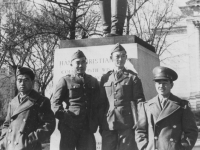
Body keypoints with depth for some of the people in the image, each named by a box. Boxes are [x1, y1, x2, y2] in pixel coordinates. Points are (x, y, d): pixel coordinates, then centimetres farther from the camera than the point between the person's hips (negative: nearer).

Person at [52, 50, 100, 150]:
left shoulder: (93, 81, 17)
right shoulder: (65, 81, 5)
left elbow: (98, 103, 17)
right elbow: (55, 103, -2)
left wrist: (95, 123, 5)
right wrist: (63, 117, -15)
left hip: (87, 128, 4)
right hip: (69, 127, -3)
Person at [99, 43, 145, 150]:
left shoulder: (132, 77, 4)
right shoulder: (105, 78, 12)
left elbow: (139, 101, 1)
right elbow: (101, 103, 13)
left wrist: (138, 123, -7)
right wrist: (101, 125, 8)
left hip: (127, 125, -3)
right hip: (108, 125, 3)